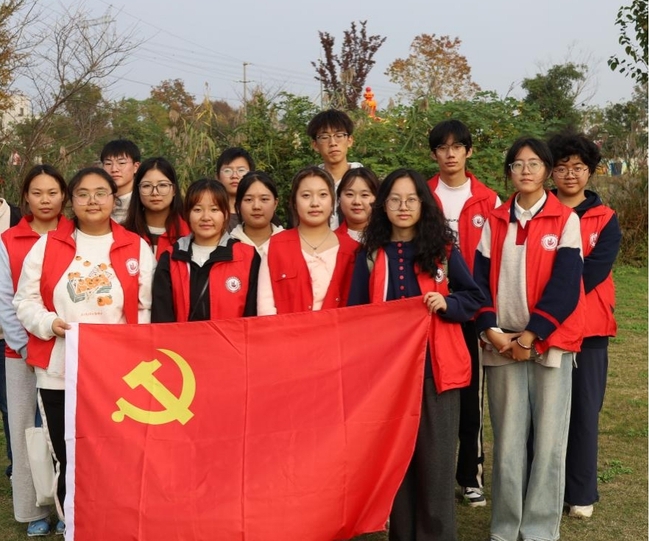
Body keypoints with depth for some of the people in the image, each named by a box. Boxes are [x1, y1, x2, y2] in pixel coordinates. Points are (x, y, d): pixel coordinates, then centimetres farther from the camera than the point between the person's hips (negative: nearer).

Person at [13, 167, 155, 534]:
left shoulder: (137, 248, 6)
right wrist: (48, 322, -12)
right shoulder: (47, 245, 7)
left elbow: (148, 308, 5)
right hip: (59, 373, 1)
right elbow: (25, 301, 7)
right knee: (68, 459, 6)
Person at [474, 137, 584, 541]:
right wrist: (491, 329, -9)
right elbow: (481, 278, 5)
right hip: (503, 344, 2)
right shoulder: (495, 222, 10)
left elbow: (566, 283, -7)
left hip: (550, 342, -2)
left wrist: (531, 334, -12)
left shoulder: (566, 220, 1)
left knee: (548, 440, 0)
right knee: (507, 441, 5)